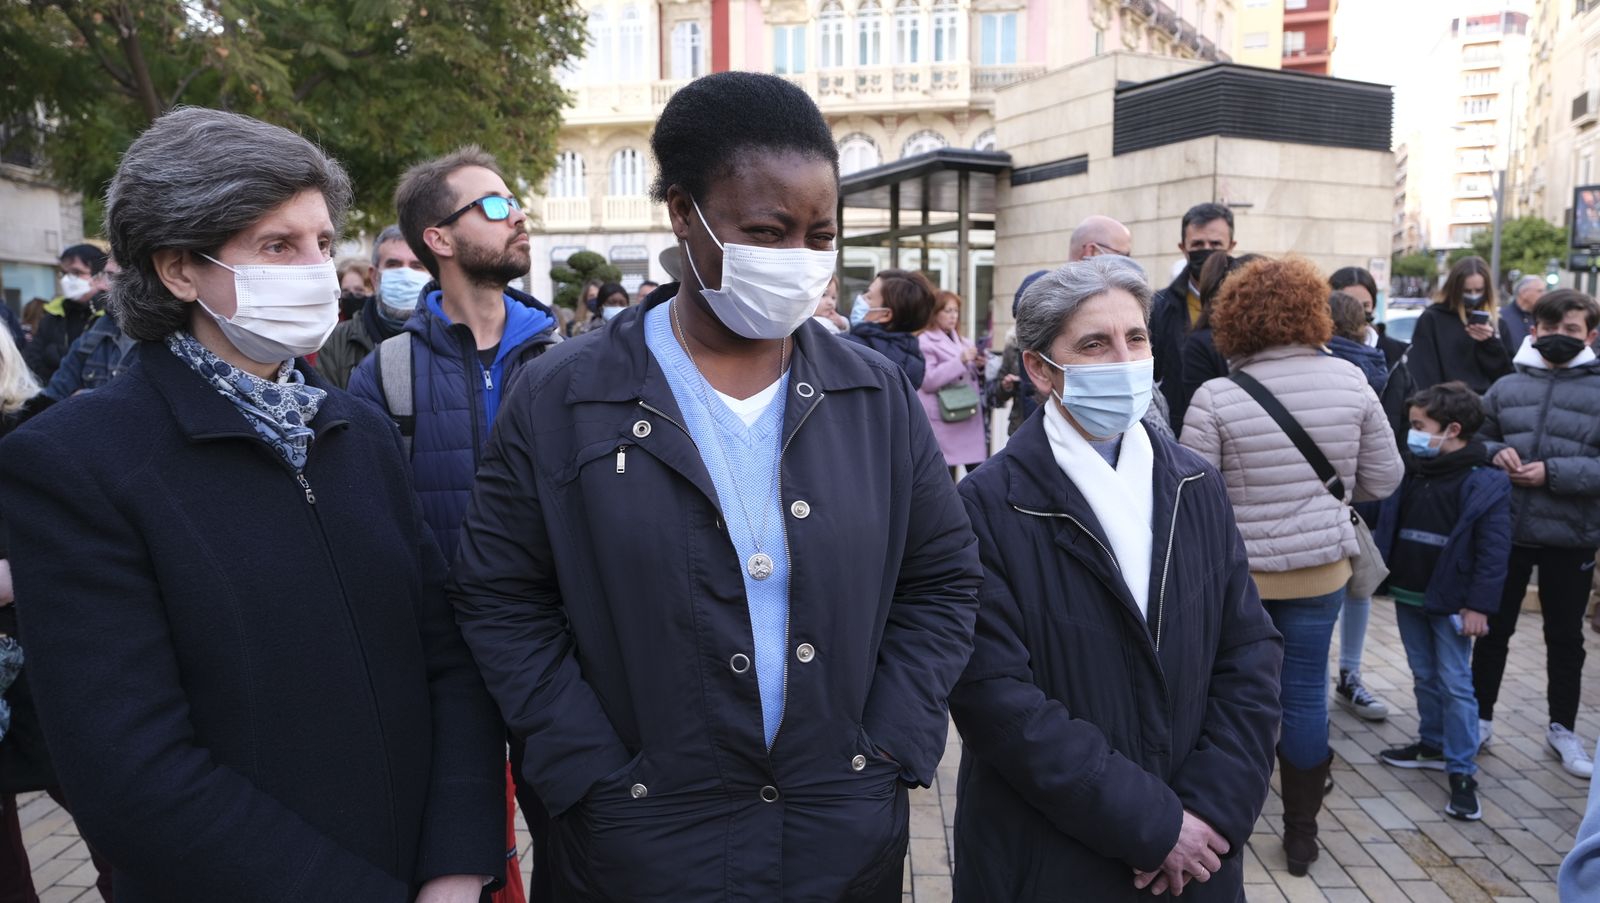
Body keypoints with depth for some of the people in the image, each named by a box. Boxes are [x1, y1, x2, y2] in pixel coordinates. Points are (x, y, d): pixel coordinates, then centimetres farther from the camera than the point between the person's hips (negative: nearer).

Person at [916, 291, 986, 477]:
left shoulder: (963, 341, 18)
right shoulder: (925, 342, -2)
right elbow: (927, 380, -14)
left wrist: (977, 366, 3)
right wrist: (960, 361, -18)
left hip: (970, 415, 7)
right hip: (942, 419, -6)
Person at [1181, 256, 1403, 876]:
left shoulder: (1215, 398, -17)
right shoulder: (1349, 381, -6)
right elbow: (1383, 479, 2)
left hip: (1236, 570, -2)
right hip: (1320, 565, 2)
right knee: (1305, 693, 12)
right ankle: (1301, 835, 25)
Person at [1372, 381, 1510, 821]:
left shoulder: (1485, 483, -13)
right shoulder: (1410, 473, 5)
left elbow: (1493, 552, -14)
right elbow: (1388, 528, 11)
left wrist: (1479, 605, -16)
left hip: (1451, 602, -6)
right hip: (1407, 595, 6)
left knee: (1456, 685, 0)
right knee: (1424, 677, 18)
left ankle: (1462, 771, 8)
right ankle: (1433, 743, 33)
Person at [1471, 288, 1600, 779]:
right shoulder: (1506, 388, 2)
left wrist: (1554, 473, -21)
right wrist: (1495, 453, -9)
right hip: (1505, 531, 2)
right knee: (1494, 628, 13)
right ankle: (1480, 717, 28)